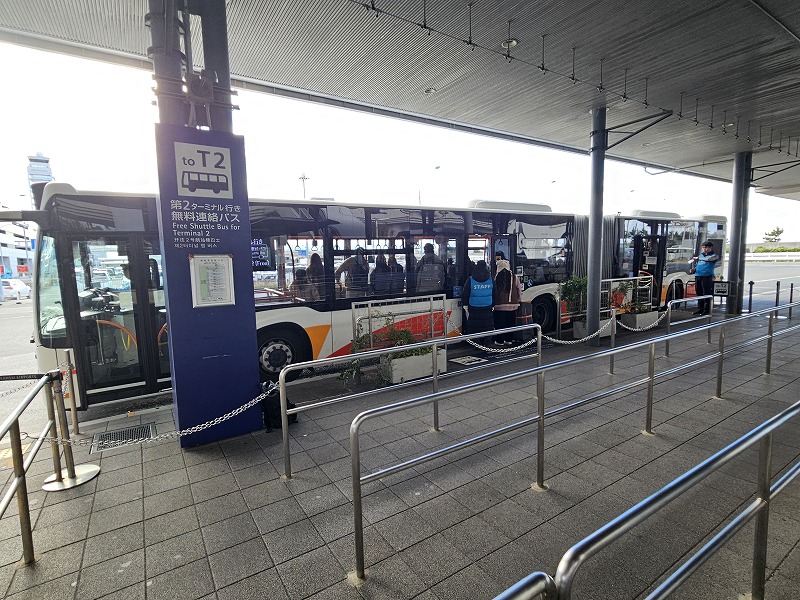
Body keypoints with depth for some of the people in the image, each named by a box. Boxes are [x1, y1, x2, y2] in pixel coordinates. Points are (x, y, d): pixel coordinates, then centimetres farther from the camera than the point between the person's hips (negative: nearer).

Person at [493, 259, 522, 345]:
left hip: (500, 306, -2)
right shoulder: (514, 277, 0)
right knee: (510, 323, 13)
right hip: (512, 305, 3)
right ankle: (508, 340, 19)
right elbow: (519, 291, 6)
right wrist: (517, 300, 19)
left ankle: (500, 340, 11)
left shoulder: (496, 278, -8)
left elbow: (494, 291, -5)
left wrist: (494, 302, 5)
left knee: (500, 323, 6)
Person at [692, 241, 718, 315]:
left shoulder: (714, 255, 1)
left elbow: (708, 259, -21)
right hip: (698, 276, 6)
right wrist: (694, 269, 8)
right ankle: (700, 309, 13)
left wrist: (697, 258, -14)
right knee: (699, 293, 6)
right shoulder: (701, 254, 20)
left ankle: (707, 310, -2)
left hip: (707, 276, -6)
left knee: (707, 294, -5)